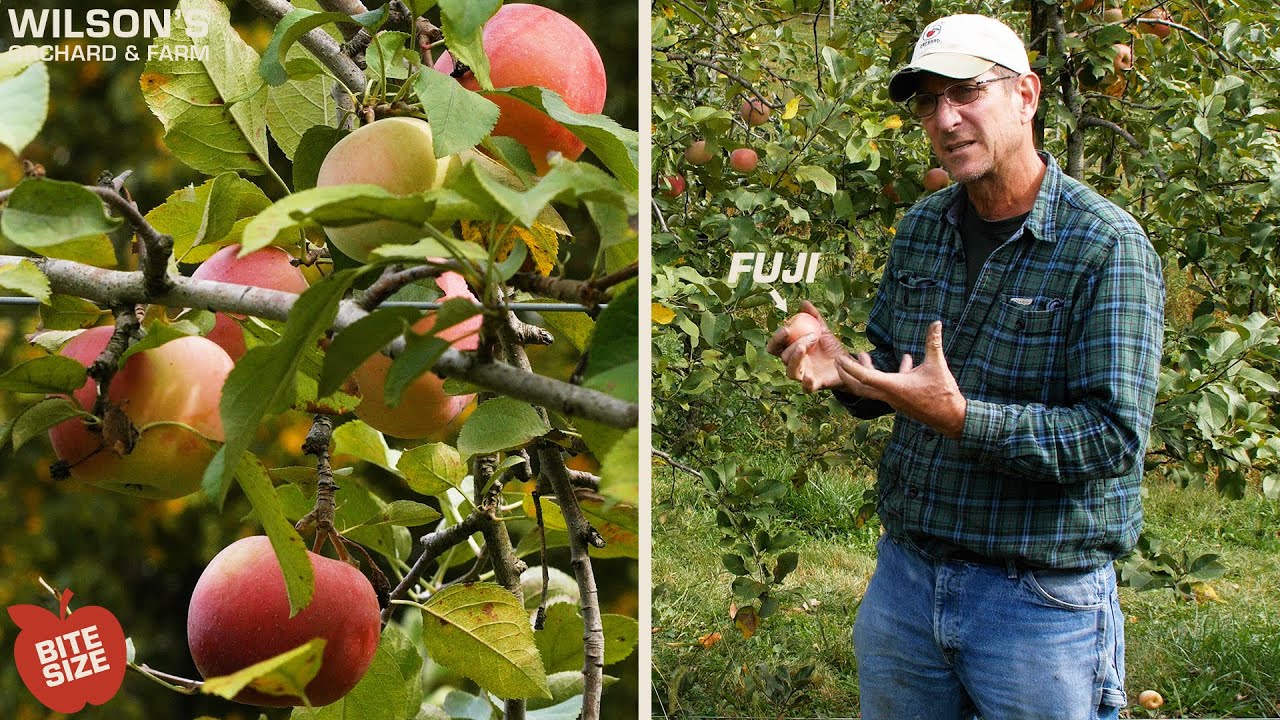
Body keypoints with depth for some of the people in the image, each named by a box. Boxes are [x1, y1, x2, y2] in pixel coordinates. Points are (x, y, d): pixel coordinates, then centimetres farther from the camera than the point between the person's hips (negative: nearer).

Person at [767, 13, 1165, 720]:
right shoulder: (920, 228, 6)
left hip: (1041, 601, -5)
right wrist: (839, 369, -6)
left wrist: (960, 417, -29)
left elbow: (1115, 437, -21)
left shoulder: (1108, 246, -14)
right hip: (904, 575, 6)